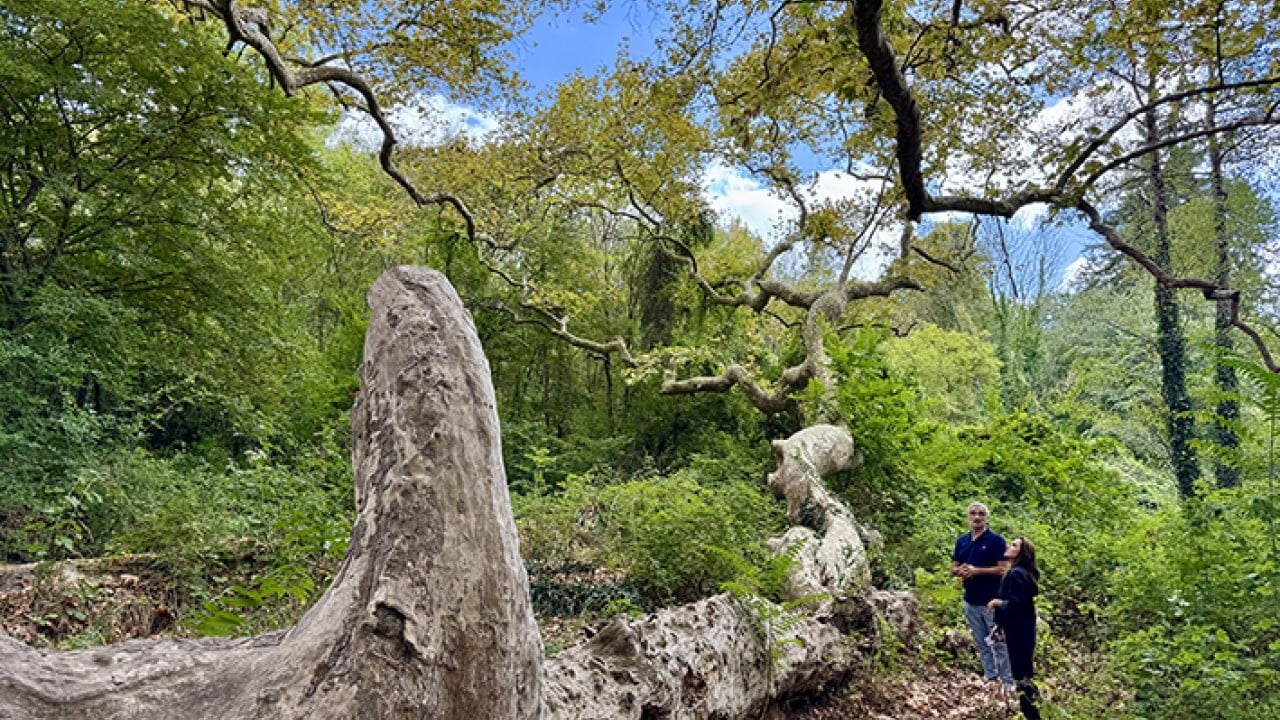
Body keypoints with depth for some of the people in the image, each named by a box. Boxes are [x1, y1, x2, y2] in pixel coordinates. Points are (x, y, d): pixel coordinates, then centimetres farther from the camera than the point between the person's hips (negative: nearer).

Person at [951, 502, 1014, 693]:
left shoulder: (996, 540, -9)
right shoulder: (961, 541, 8)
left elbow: (1003, 569, -14)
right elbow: (953, 568, 12)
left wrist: (976, 570, -21)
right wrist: (961, 571, -11)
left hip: (992, 601, -6)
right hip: (970, 601, 6)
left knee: (1000, 643, 1)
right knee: (981, 643, 14)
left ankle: (1008, 681, 10)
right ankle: (990, 677, 25)